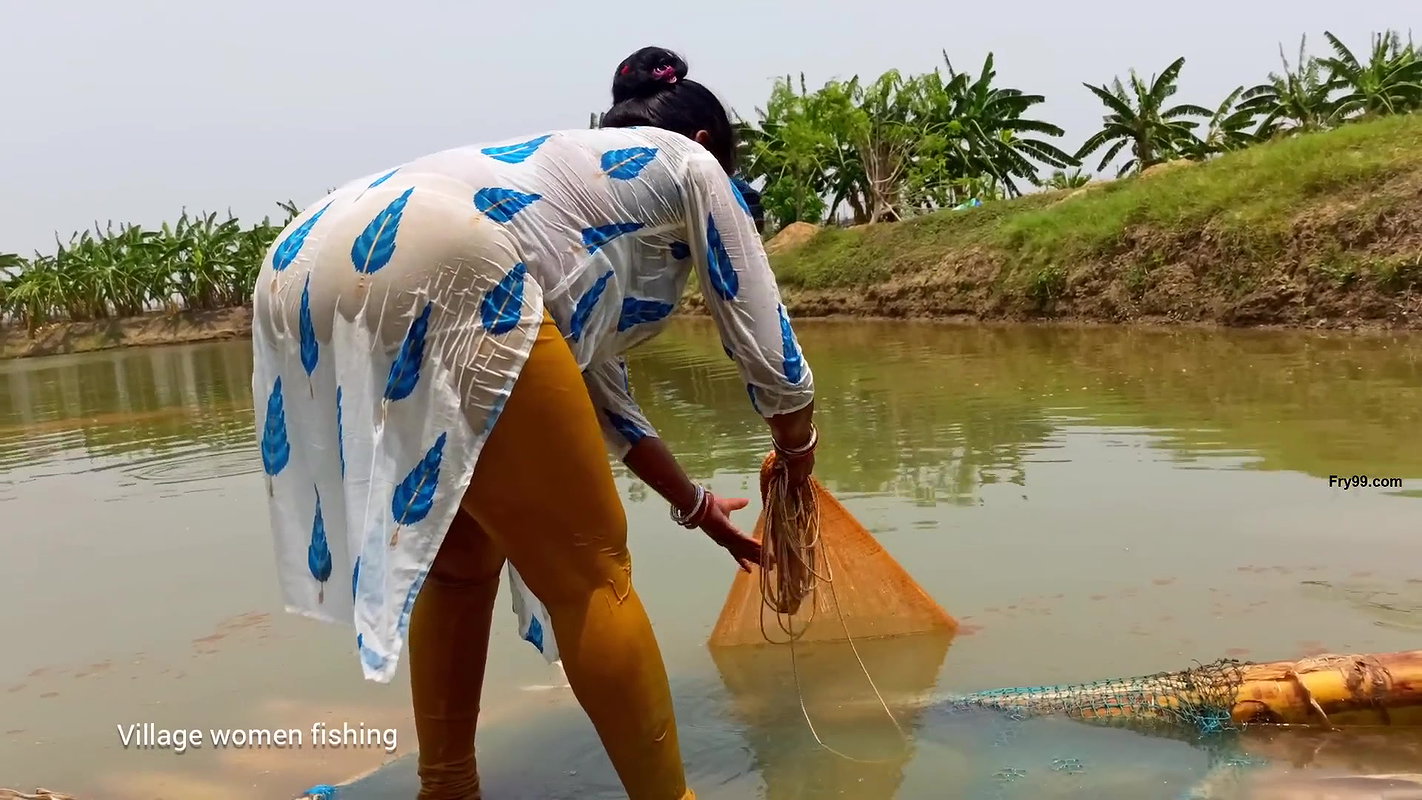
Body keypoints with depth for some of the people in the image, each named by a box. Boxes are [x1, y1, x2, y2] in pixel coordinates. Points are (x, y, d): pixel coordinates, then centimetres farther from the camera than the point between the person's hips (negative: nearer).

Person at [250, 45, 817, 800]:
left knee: (460, 554, 23)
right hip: (437, 275, -9)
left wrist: (695, 504, 49)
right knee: (586, 567, 4)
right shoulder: (689, 166, 23)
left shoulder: (573, 172, 41)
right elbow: (766, 349, 21)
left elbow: (598, 389, 42)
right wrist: (797, 453, 41)